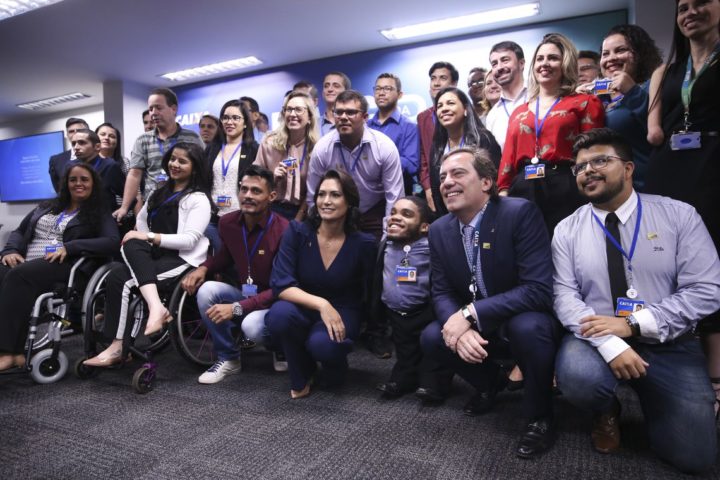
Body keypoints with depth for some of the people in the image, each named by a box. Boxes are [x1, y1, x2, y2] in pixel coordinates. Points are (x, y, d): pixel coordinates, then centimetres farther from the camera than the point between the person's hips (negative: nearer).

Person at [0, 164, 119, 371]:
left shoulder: (100, 215, 11)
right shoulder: (46, 207, 29)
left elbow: (113, 242, -8)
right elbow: (19, 231, 26)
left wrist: (69, 247, -16)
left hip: (64, 266, -5)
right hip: (25, 263, 5)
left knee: (18, 275, -34)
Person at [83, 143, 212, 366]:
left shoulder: (199, 199, -3)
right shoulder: (161, 191, 21)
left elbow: (190, 240, -14)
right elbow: (142, 219, 26)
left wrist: (149, 237, -17)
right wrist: (139, 238, 5)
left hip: (182, 258, -7)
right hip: (155, 254, 7)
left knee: (120, 278, -23)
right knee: (132, 245, -27)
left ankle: (117, 347, -18)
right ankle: (156, 308, -35)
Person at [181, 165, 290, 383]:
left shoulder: (283, 231, -25)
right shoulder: (228, 222, -5)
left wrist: (237, 308, -27)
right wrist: (203, 268, -4)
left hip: (274, 302, -5)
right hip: (243, 294, 6)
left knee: (252, 326, -35)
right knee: (206, 289, -21)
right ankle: (228, 359, -1)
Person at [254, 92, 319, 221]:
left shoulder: (316, 147, -7)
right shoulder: (269, 141, -4)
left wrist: (298, 219, -7)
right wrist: (273, 177, -15)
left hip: (303, 212, -1)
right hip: (272, 209, 1)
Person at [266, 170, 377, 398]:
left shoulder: (363, 244, -10)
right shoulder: (296, 232, -10)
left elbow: (368, 294, 2)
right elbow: (281, 285, -19)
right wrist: (321, 304, -31)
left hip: (342, 313, -1)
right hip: (303, 310, 2)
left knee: (323, 343, -34)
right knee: (279, 314, -33)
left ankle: (336, 363, 8)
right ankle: (301, 376, -1)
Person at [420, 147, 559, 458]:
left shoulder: (520, 213, -22)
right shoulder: (439, 230, -5)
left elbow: (538, 290, -29)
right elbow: (441, 292, -3)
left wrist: (470, 314, -32)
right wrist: (460, 327, -25)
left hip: (527, 322, -5)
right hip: (479, 328, 5)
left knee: (527, 327, -35)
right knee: (431, 338, -15)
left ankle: (539, 417, -5)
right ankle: (487, 382, 17)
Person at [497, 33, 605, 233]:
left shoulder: (585, 103, 9)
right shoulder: (518, 113, 19)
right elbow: (508, 158, 15)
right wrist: (503, 192, 4)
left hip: (566, 191, -3)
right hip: (522, 192, 3)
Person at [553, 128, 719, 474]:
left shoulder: (679, 215, -2)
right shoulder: (567, 230, 0)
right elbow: (565, 296, -9)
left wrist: (633, 324, -18)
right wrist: (610, 344, -24)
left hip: (668, 346, 1)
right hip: (597, 338, 0)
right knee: (577, 377, -33)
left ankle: (648, 396, 25)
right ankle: (607, 412, 6)